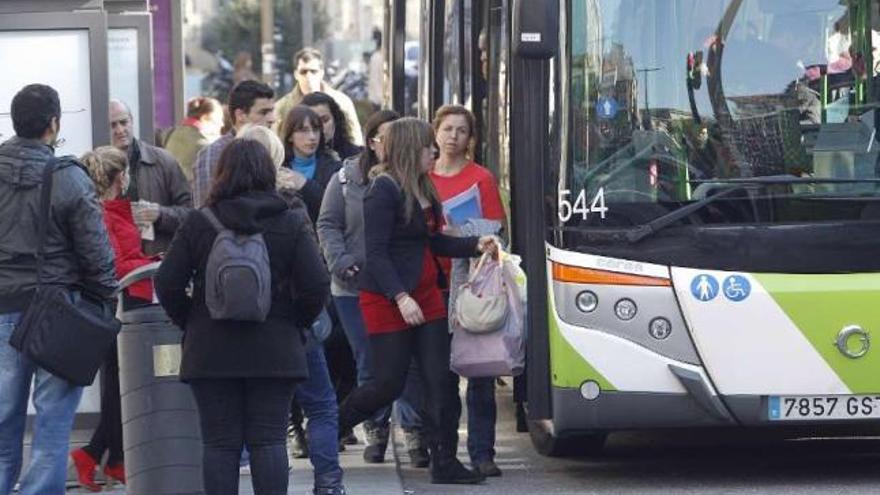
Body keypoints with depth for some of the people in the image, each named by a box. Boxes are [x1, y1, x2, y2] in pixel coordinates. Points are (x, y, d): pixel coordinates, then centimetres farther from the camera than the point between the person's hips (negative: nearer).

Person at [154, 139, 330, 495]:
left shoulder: (198, 224, -1)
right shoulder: (292, 223, -2)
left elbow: (167, 285, -2)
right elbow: (316, 287, -7)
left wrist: (189, 323, 11)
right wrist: (296, 324, 8)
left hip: (210, 351, 0)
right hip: (275, 351, 0)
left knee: (220, 443, 3)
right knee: (268, 441, 2)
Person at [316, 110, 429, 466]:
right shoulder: (347, 179, 4)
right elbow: (328, 225, 6)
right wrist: (341, 261, -10)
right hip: (356, 288, 1)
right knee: (369, 365, 9)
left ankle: (414, 434, 4)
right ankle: (375, 432, 20)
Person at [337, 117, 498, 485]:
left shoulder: (422, 190, 13)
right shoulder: (384, 191, -14)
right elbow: (376, 253, -18)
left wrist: (475, 246, 6)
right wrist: (400, 297, -24)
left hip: (425, 296, 8)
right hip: (388, 300, -8)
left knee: (440, 380, 2)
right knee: (390, 384, -3)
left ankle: (444, 462, 5)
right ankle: (330, 426, 19)